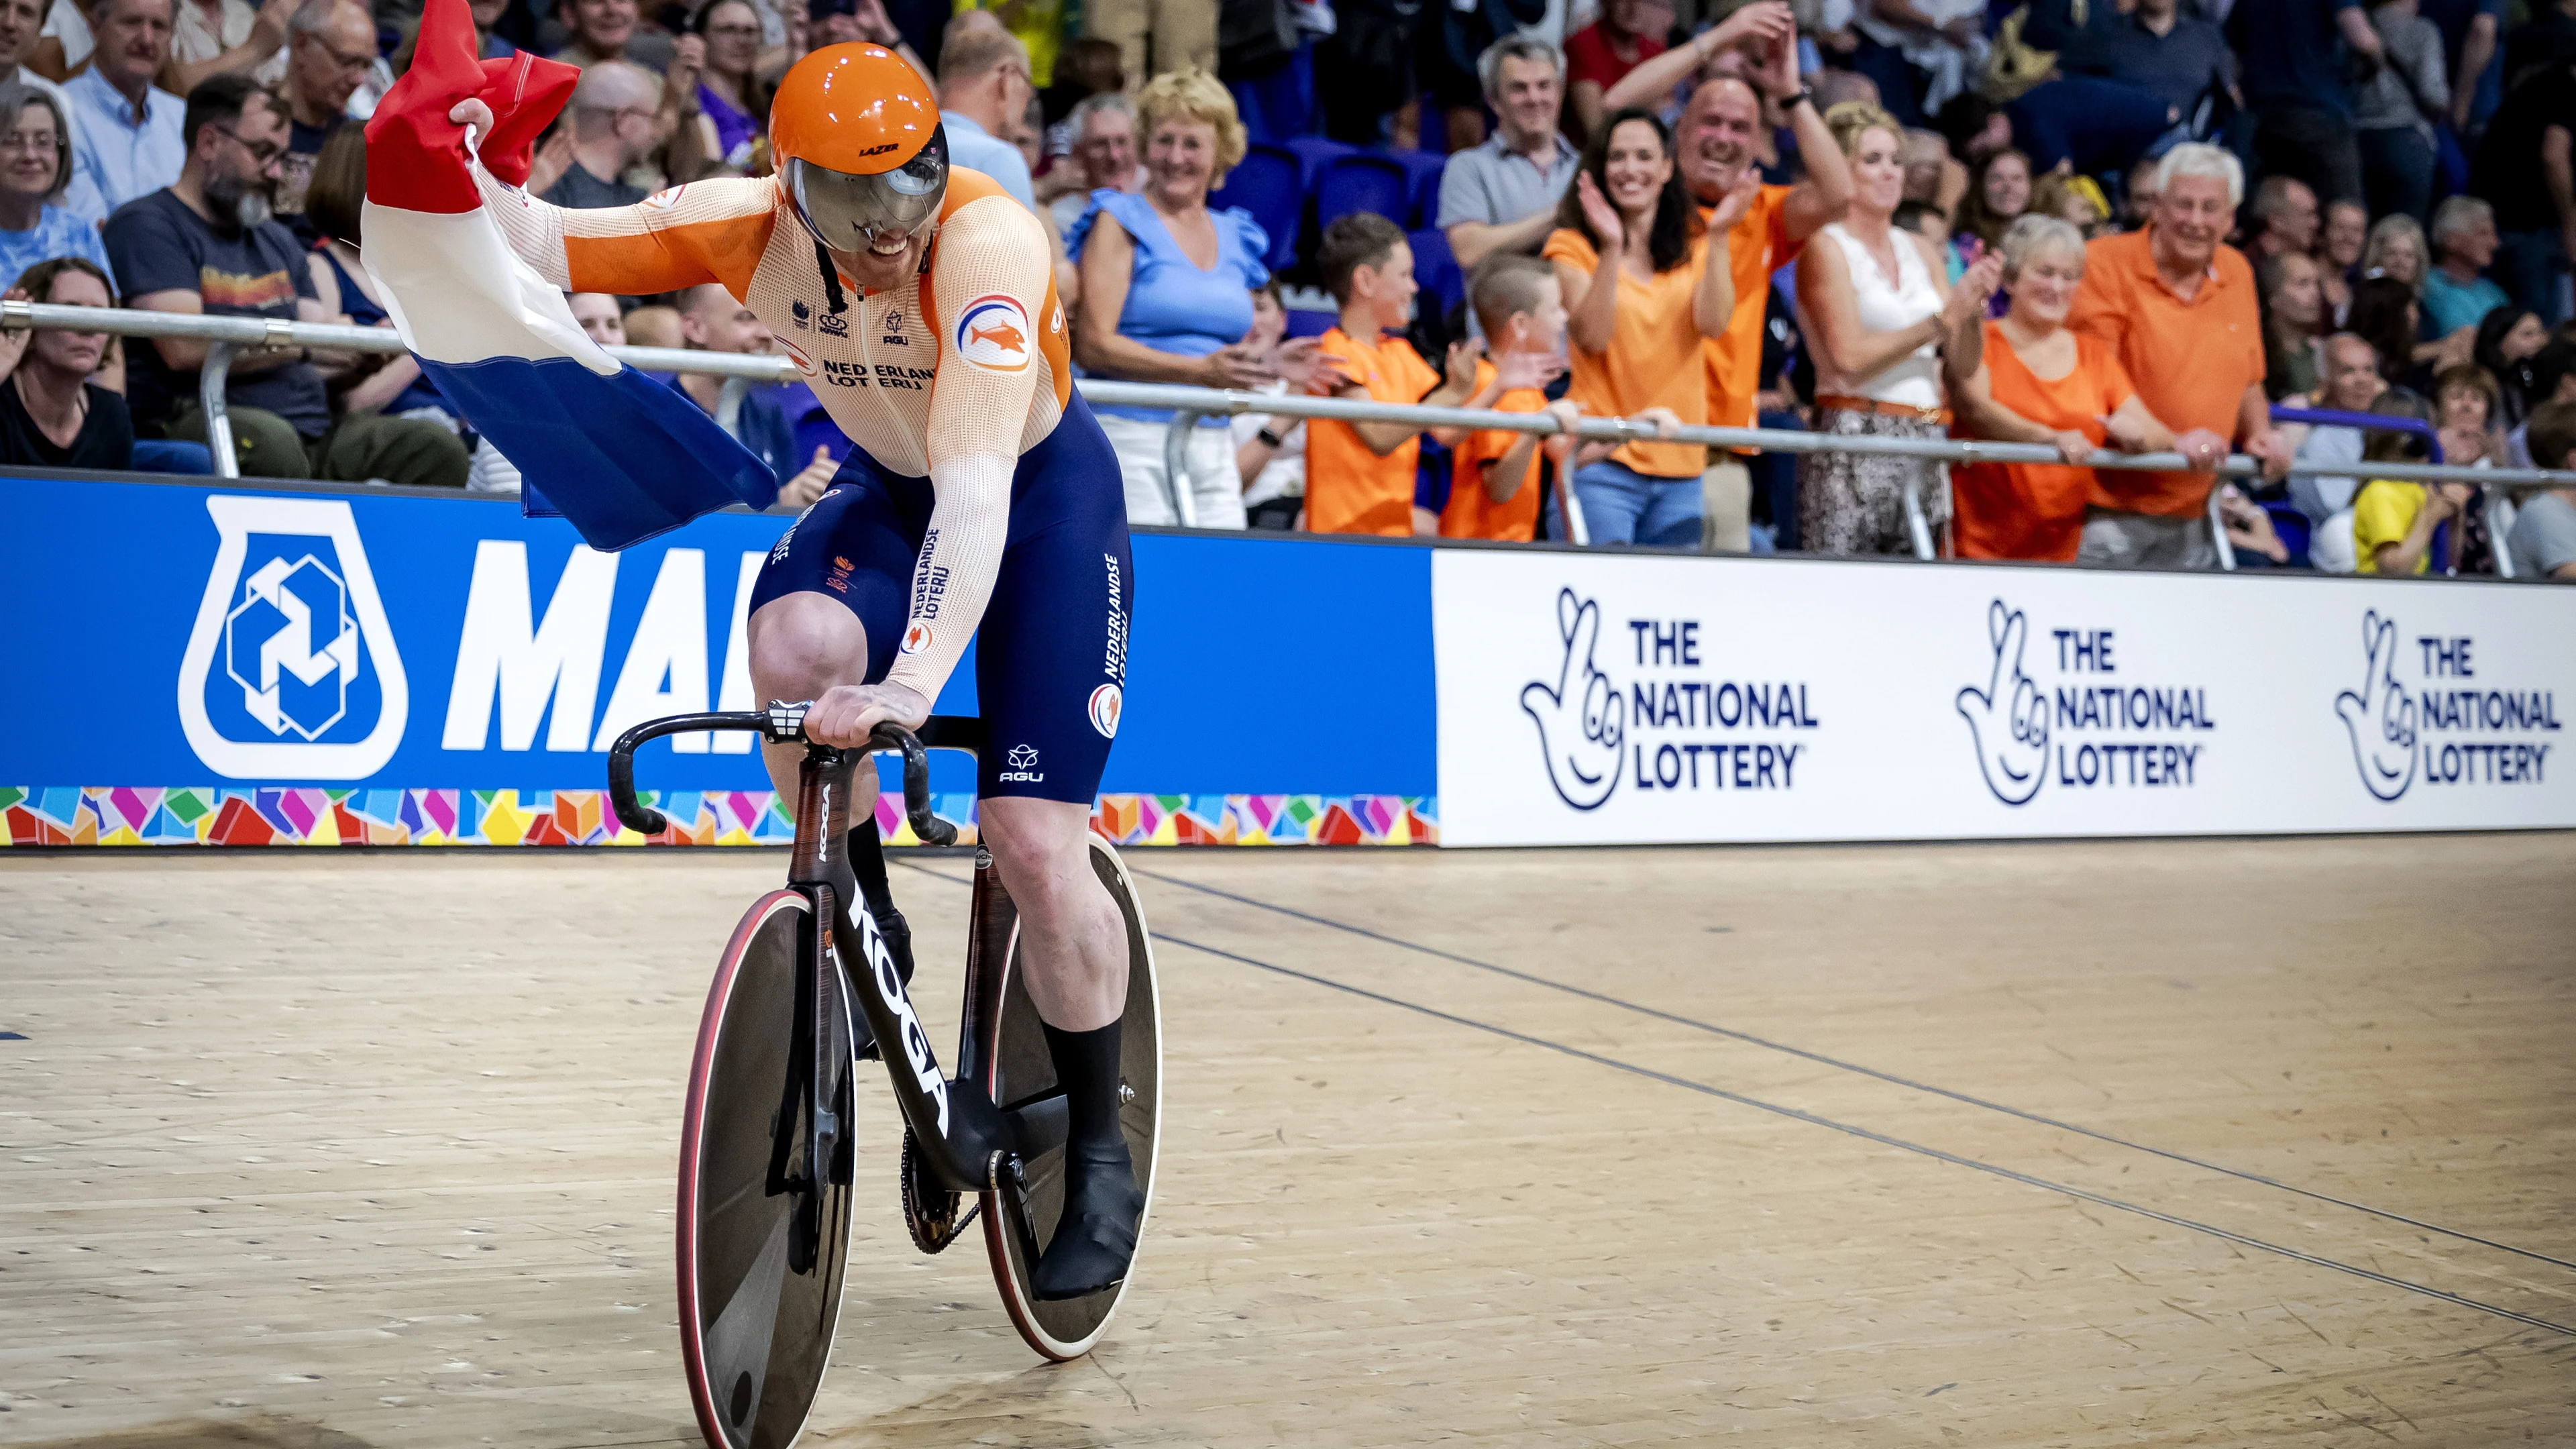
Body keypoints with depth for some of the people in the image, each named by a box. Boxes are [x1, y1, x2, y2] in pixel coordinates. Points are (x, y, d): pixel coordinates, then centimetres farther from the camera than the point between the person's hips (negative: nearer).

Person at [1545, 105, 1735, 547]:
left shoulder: (1694, 242, 11)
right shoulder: (1573, 246, 1)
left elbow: (1712, 323, -6)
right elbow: (1592, 338, -13)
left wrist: (1719, 238, -17)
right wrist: (1611, 248, -23)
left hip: (1680, 466, 4)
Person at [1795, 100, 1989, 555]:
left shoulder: (1920, 251, 16)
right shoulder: (1826, 247, -2)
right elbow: (1851, 356, -13)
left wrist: (1974, 304, -6)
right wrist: (1941, 321, -14)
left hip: (1926, 451, 6)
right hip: (1855, 443, -6)